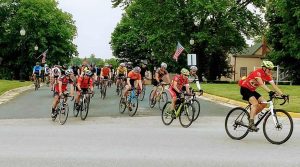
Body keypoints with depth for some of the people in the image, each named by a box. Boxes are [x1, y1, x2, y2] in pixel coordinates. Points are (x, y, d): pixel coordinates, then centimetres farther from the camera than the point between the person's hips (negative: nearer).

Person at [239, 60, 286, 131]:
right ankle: (251, 123, -24)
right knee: (255, 103, -26)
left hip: (252, 90, 8)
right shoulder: (258, 72, -26)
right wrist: (270, 91, -50)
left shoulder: (268, 75, -3)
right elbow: (261, 84, -39)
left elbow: (274, 85, -7)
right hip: (245, 89, -8)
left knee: (264, 103, -5)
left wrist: (282, 94, -16)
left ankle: (251, 115, 8)